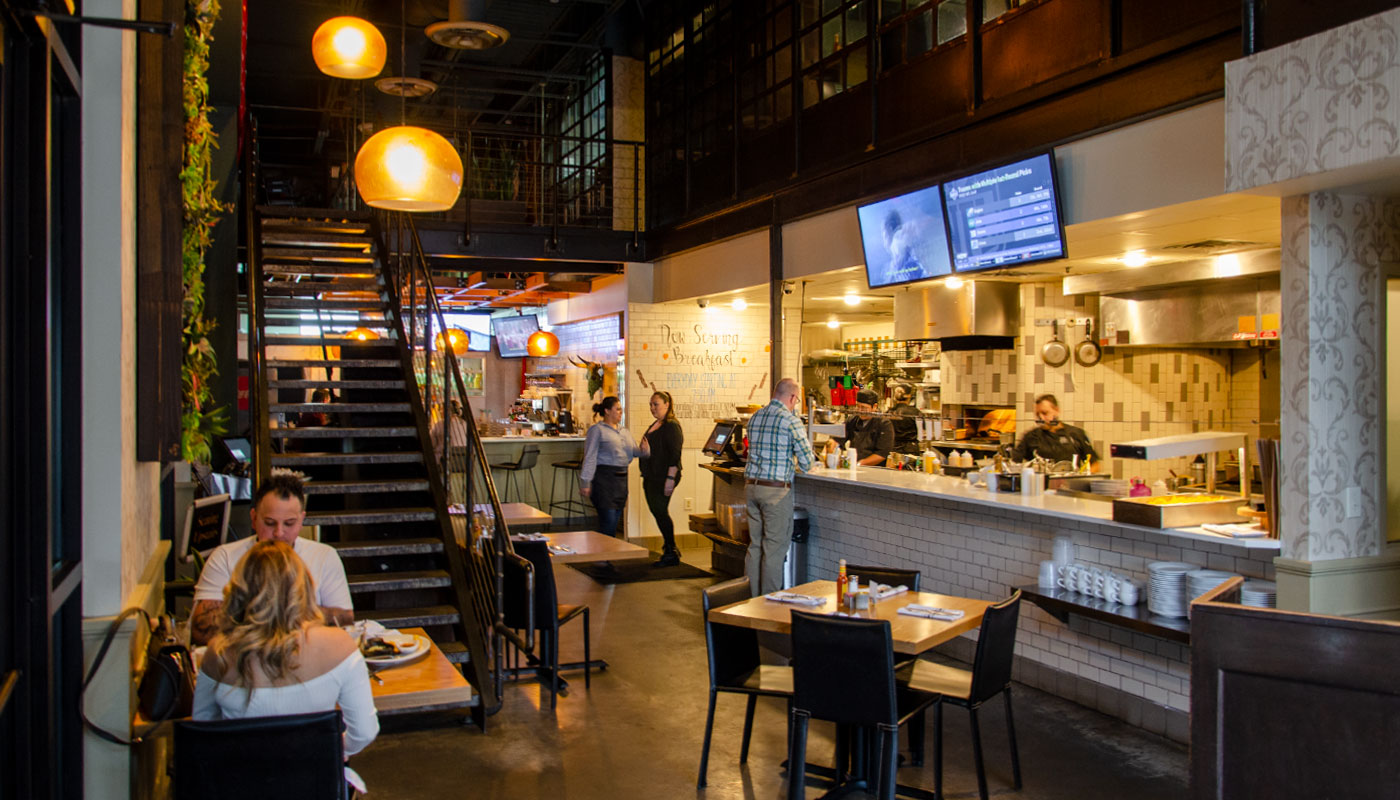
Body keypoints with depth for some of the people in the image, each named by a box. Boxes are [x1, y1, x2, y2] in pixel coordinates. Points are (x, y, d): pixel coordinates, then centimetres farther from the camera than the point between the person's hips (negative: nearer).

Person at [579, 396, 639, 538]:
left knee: (615, 521, 9)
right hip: (604, 477, -7)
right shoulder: (597, 430, -2)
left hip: (622, 478, 7)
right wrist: (585, 483, -15)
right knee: (608, 521, -11)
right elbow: (590, 457, -8)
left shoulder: (625, 432, 19)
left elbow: (635, 452, 14)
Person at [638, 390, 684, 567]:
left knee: (660, 512, -8)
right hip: (651, 478, 10)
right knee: (657, 512, 12)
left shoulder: (671, 426, -13)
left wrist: (670, 478, -24)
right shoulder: (655, 425, 17)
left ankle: (671, 554, -1)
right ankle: (669, 549, 23)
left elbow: (675, 454, -20)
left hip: (663, 478, -10)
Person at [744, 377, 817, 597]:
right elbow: (806, 463, -9)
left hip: (751, 486, 7)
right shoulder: (791, 421, -10)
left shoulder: (754, 417, 11)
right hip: (776, 489, -7)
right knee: (775, 547, 1)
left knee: (755, 544, 13)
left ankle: (751, 596, 18)